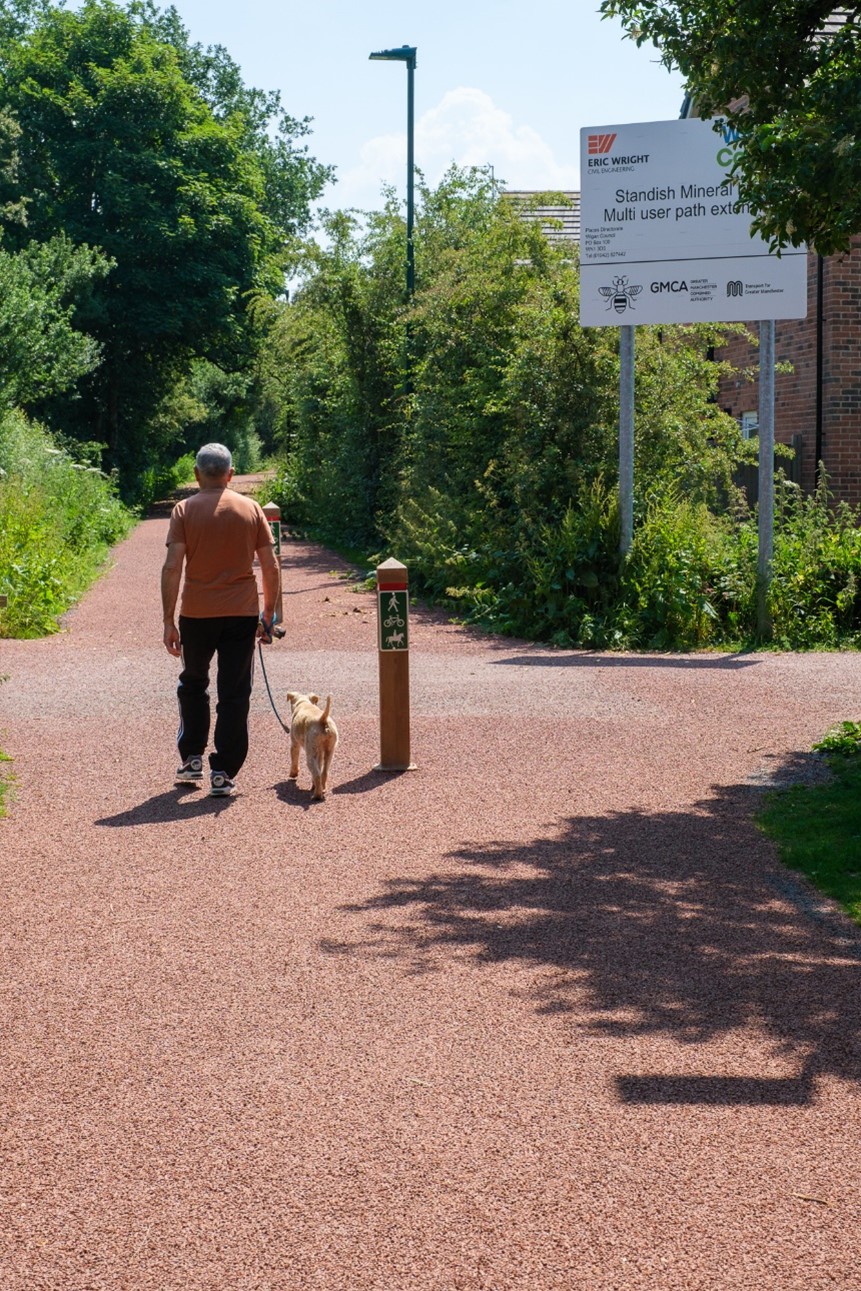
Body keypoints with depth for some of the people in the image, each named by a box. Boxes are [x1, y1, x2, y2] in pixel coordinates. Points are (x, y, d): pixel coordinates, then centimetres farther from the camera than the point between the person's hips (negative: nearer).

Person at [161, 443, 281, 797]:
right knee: (234, 693, 4)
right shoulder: (251, 509, 2)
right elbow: (270, 567, 1)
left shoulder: (184, 510, -3)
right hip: (242, 613, 0)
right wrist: (269, 615, 10)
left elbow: (172, 567, -10)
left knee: (193, 683, 21)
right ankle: (223, 773, 1)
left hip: (197, 613, 0)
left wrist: (169, 621, -6)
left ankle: (192, 759, 21)